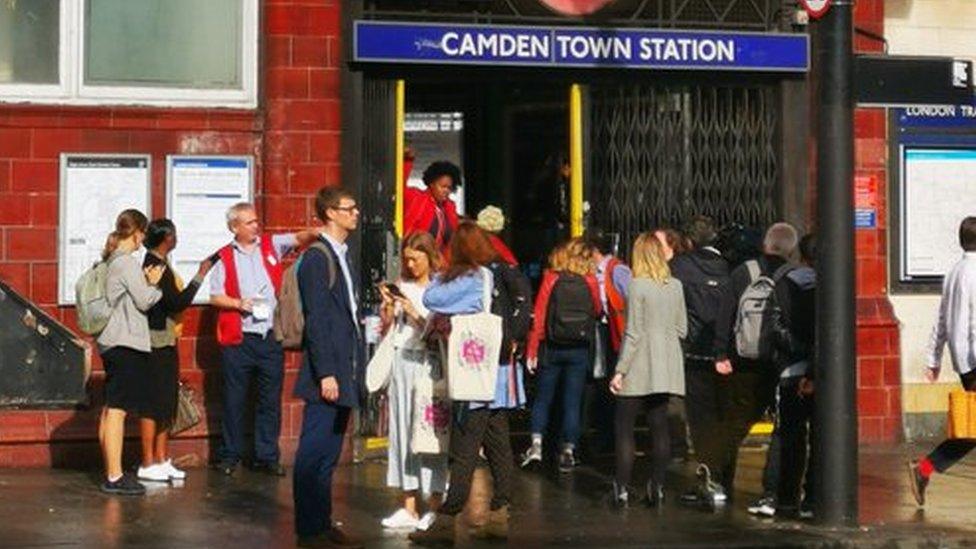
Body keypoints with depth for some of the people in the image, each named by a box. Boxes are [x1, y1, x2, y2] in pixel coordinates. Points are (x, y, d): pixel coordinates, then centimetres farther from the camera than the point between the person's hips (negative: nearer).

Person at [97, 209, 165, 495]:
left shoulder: (111, 261, 15)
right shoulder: (128, 262, -13)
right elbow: (144, 301, -11)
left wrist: (147, 283, 6)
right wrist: (156, 285, 5)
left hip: (111, 342, 10)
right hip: (126, 342, -10)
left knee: (110, 409, 11)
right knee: (118, 409, -11)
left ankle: (111, 473, 17)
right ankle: (115, 477, -12)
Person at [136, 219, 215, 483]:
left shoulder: (160, 263, 15)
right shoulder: (155, 266, -16)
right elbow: (177, 303, -20)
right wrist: (200, 276, -15)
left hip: (165, 343, 10)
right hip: (157, 344, -10)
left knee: (165, 405, 13)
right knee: (154, 404, -6)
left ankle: (162, 461, 18)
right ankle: (148, 464, -3)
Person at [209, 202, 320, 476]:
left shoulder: (271, 246, 7)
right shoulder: (225, 257, 3)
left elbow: (297, 239, -9)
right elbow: (215, 297, 2)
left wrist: (313, 235, -29)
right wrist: (238, 303, -14)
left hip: (271, 337, 2)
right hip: (238, 340, -2)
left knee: (270, 399, 5)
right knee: (234, 400, 5)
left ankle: (267, 456, 13)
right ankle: (230, 455, 15)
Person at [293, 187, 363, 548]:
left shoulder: (341, 256, 17)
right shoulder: (317, 257, -12)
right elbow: (316, 319, -17)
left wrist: (354, 369, 16)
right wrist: (326, 373, -20)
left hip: (344, 371, 9)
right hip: (327, 372, -9)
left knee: (329, 454, 13)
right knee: (314, 453, -4)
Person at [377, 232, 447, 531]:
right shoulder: (402, 286, 11)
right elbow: (387, 324, 15)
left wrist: (414, 313, -13)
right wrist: (387, 303, -2)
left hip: (429, 362, -5)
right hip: (402, 362, 5)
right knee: (402, 428, 5)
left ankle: (434, 508, -2)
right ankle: (409, 508, 11)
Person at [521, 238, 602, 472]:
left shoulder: (552, 278, -6)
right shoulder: (590, 281, -5)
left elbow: (539, 315, -7)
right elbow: (598, 311, 9)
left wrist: (532, 350, -5)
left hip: (553, 348, 0)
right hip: (580, 350, 0)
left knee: (543, 398, 10)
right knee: (572, 401, 7)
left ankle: (536, 444, 0)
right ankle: (568, 450, 6)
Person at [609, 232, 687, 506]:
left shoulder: (638, 286, -12)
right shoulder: (675, 286, 4)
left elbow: (633, 334, -13)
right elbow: (682, 329, 10)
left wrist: (620, 370, -9)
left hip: (639, 369, -5)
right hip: (666, 369, 5)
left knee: (624, 427, 2)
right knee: (659, 426, 8)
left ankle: (622, 487, 0)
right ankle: (658, 486, 6)